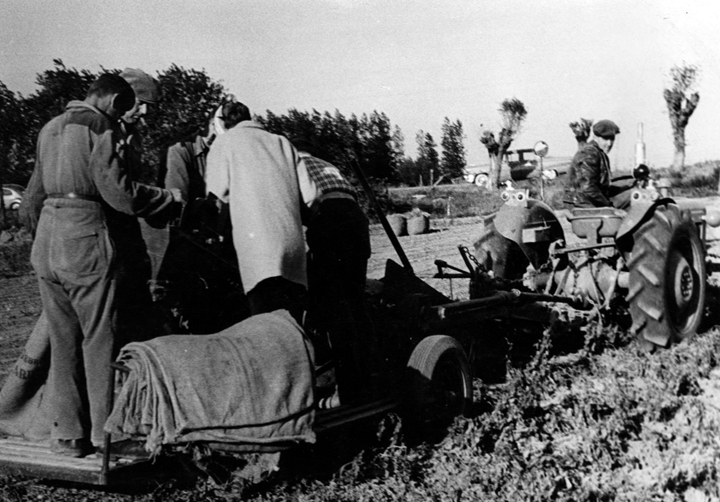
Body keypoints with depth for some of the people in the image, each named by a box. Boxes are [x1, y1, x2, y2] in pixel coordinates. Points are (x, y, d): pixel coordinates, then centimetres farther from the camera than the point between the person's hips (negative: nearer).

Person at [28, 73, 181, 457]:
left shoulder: (49, 129, 18)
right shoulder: (101, 128, -7)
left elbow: (41, 185, 20)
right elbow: (120, 194, -14)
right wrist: (171, 197, -3)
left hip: (47, 238, 7)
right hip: (86, 240, -7)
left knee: (62, 339, 12)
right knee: (99, 339, 2)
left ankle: (67, 433, 15)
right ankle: (105, 434, 8)